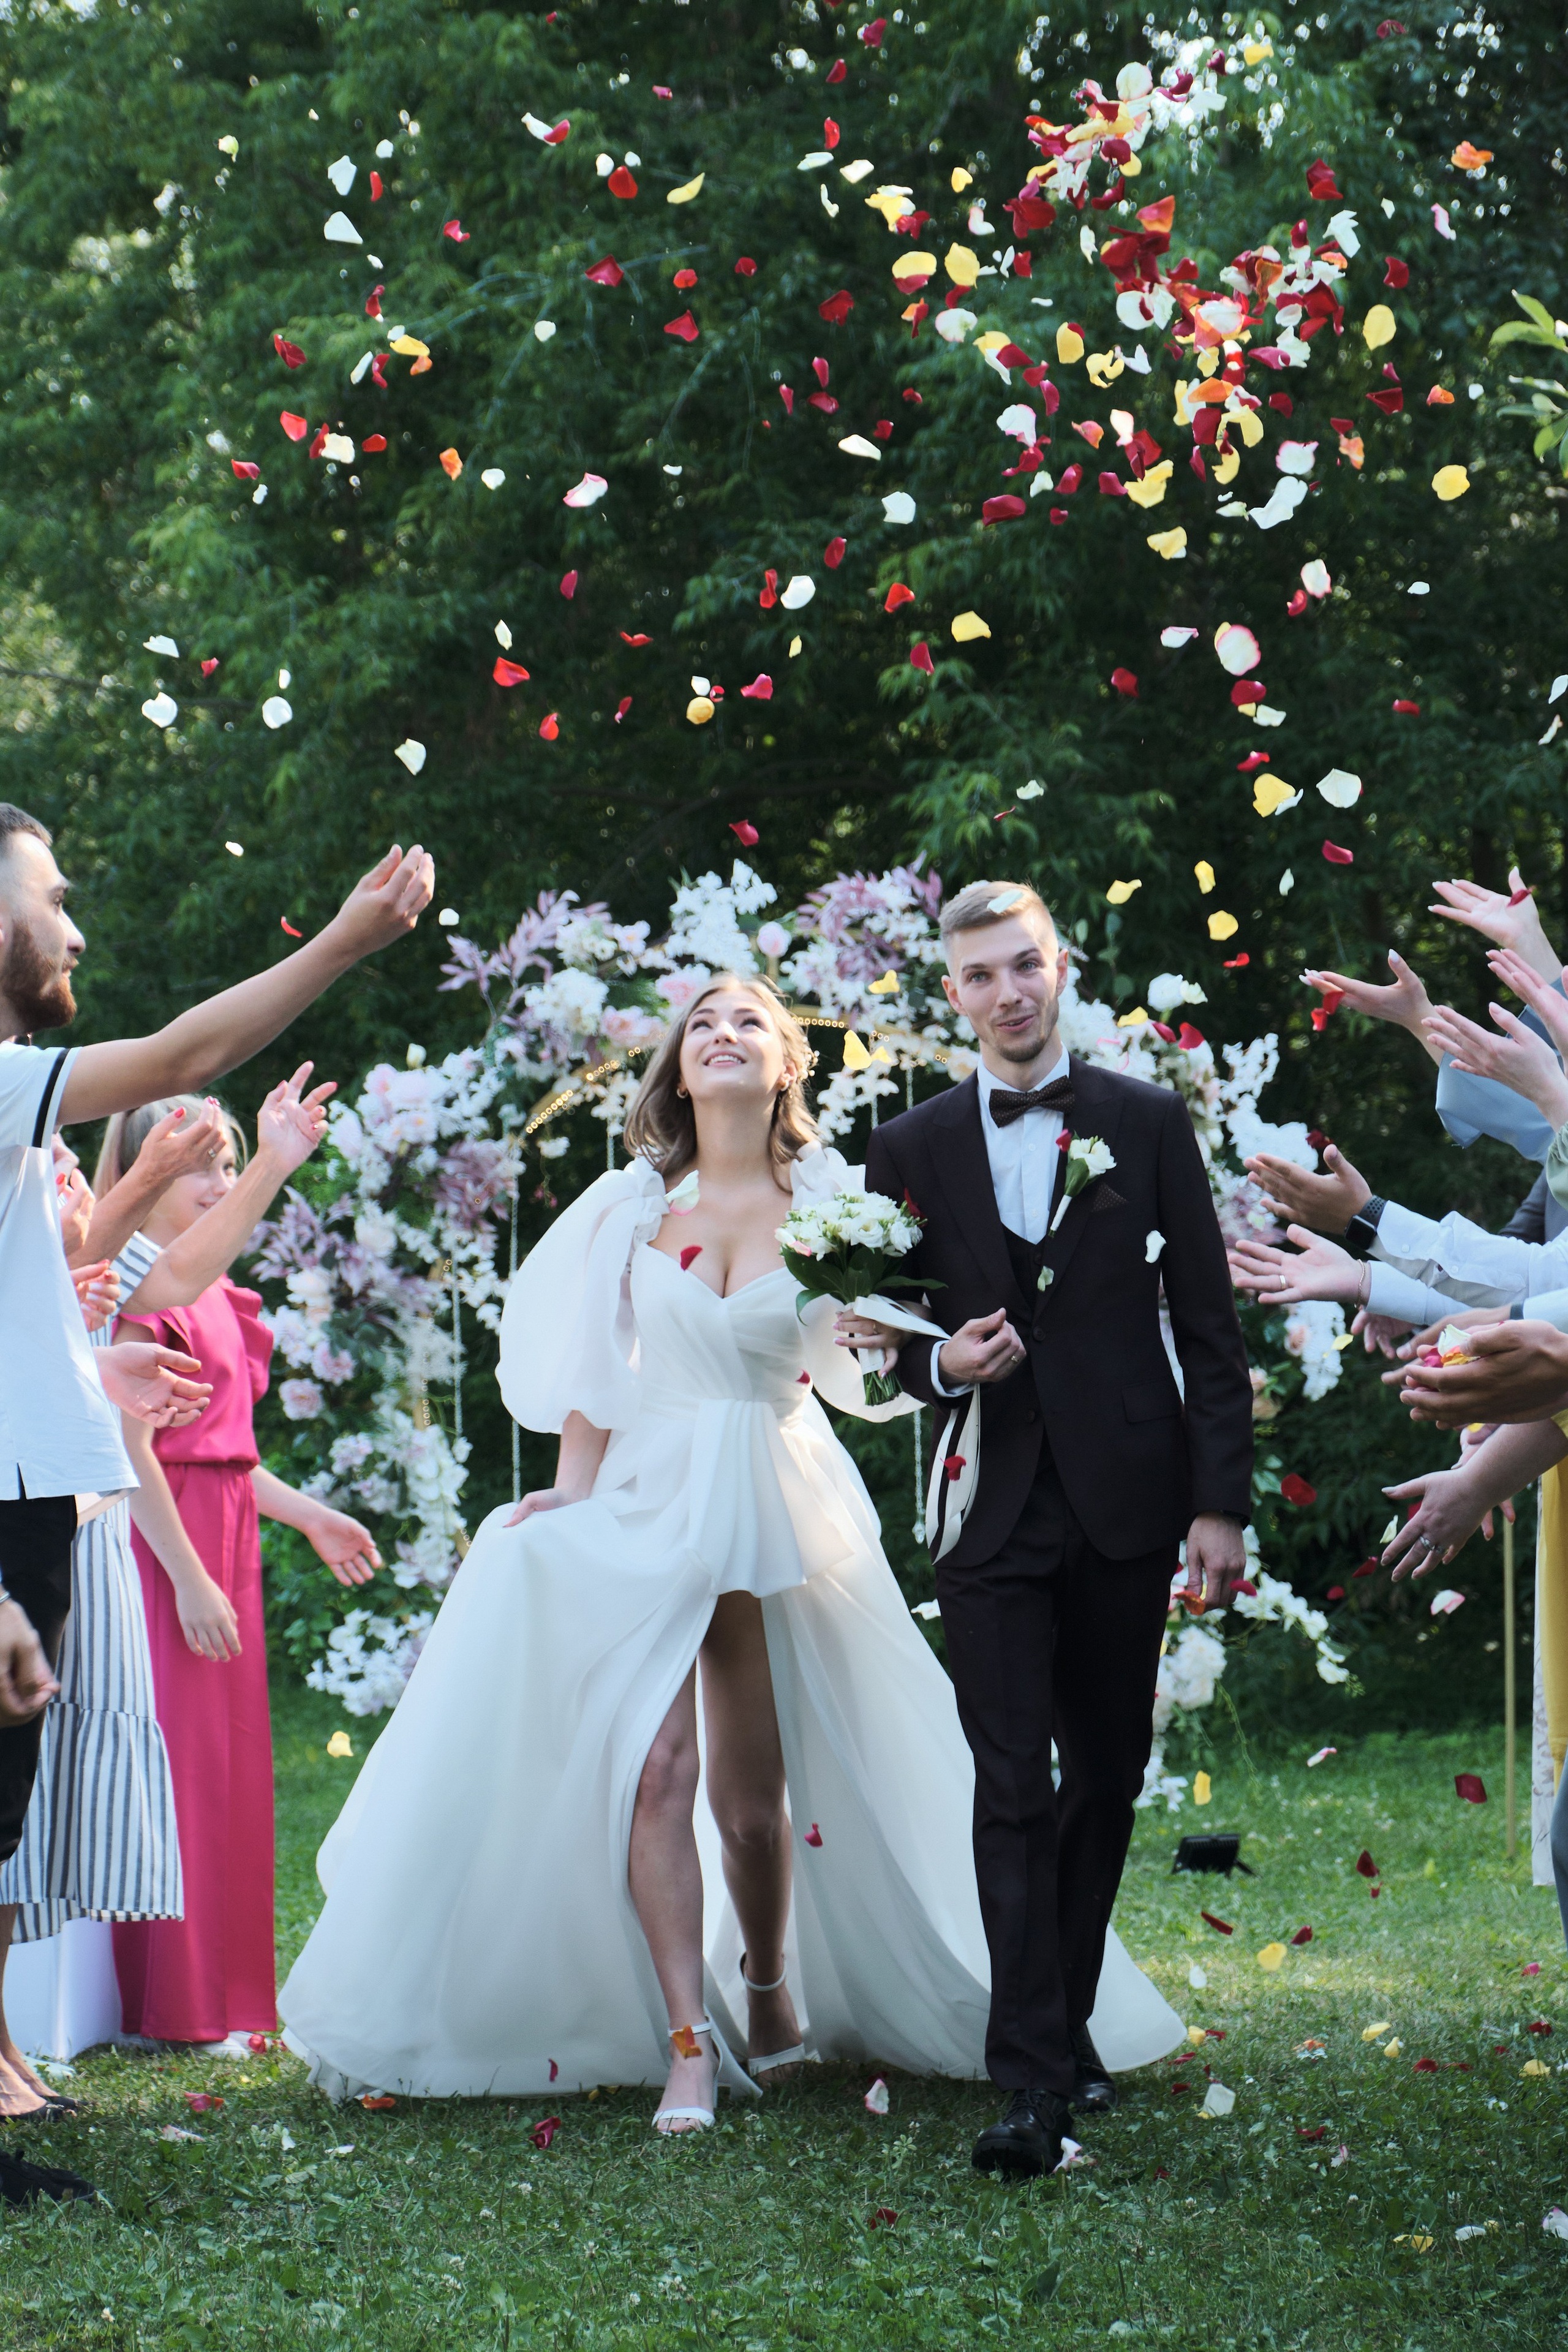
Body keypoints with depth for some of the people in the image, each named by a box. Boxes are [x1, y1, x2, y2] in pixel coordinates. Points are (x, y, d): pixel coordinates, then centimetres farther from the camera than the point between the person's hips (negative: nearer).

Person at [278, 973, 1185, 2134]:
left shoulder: (828, 1197, 3)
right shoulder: (635, 1203, 6)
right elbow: (594, 1367, 8)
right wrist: (572, 1499, 2)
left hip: (778, 1511, 0)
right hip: (643, 1506, 0)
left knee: (756, 1791, 5)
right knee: (652, 1764, -15)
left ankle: (768, 1986, 33)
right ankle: (689, 2044, -12)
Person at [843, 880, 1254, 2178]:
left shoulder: (1149, 1123, 4)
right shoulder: (911, 1149, 6)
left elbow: (1208, 1324, 3)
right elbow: (888, 1332, 13)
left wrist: (1221, 1501, -3)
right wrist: (940, 1365, -11)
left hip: (1125, 1503, 1)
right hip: (992, 1510, -1)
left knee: (1108, 1776, 10)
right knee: (1014, 1790, -8)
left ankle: (1068, 2022, 27)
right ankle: (1034, 2079, -11)